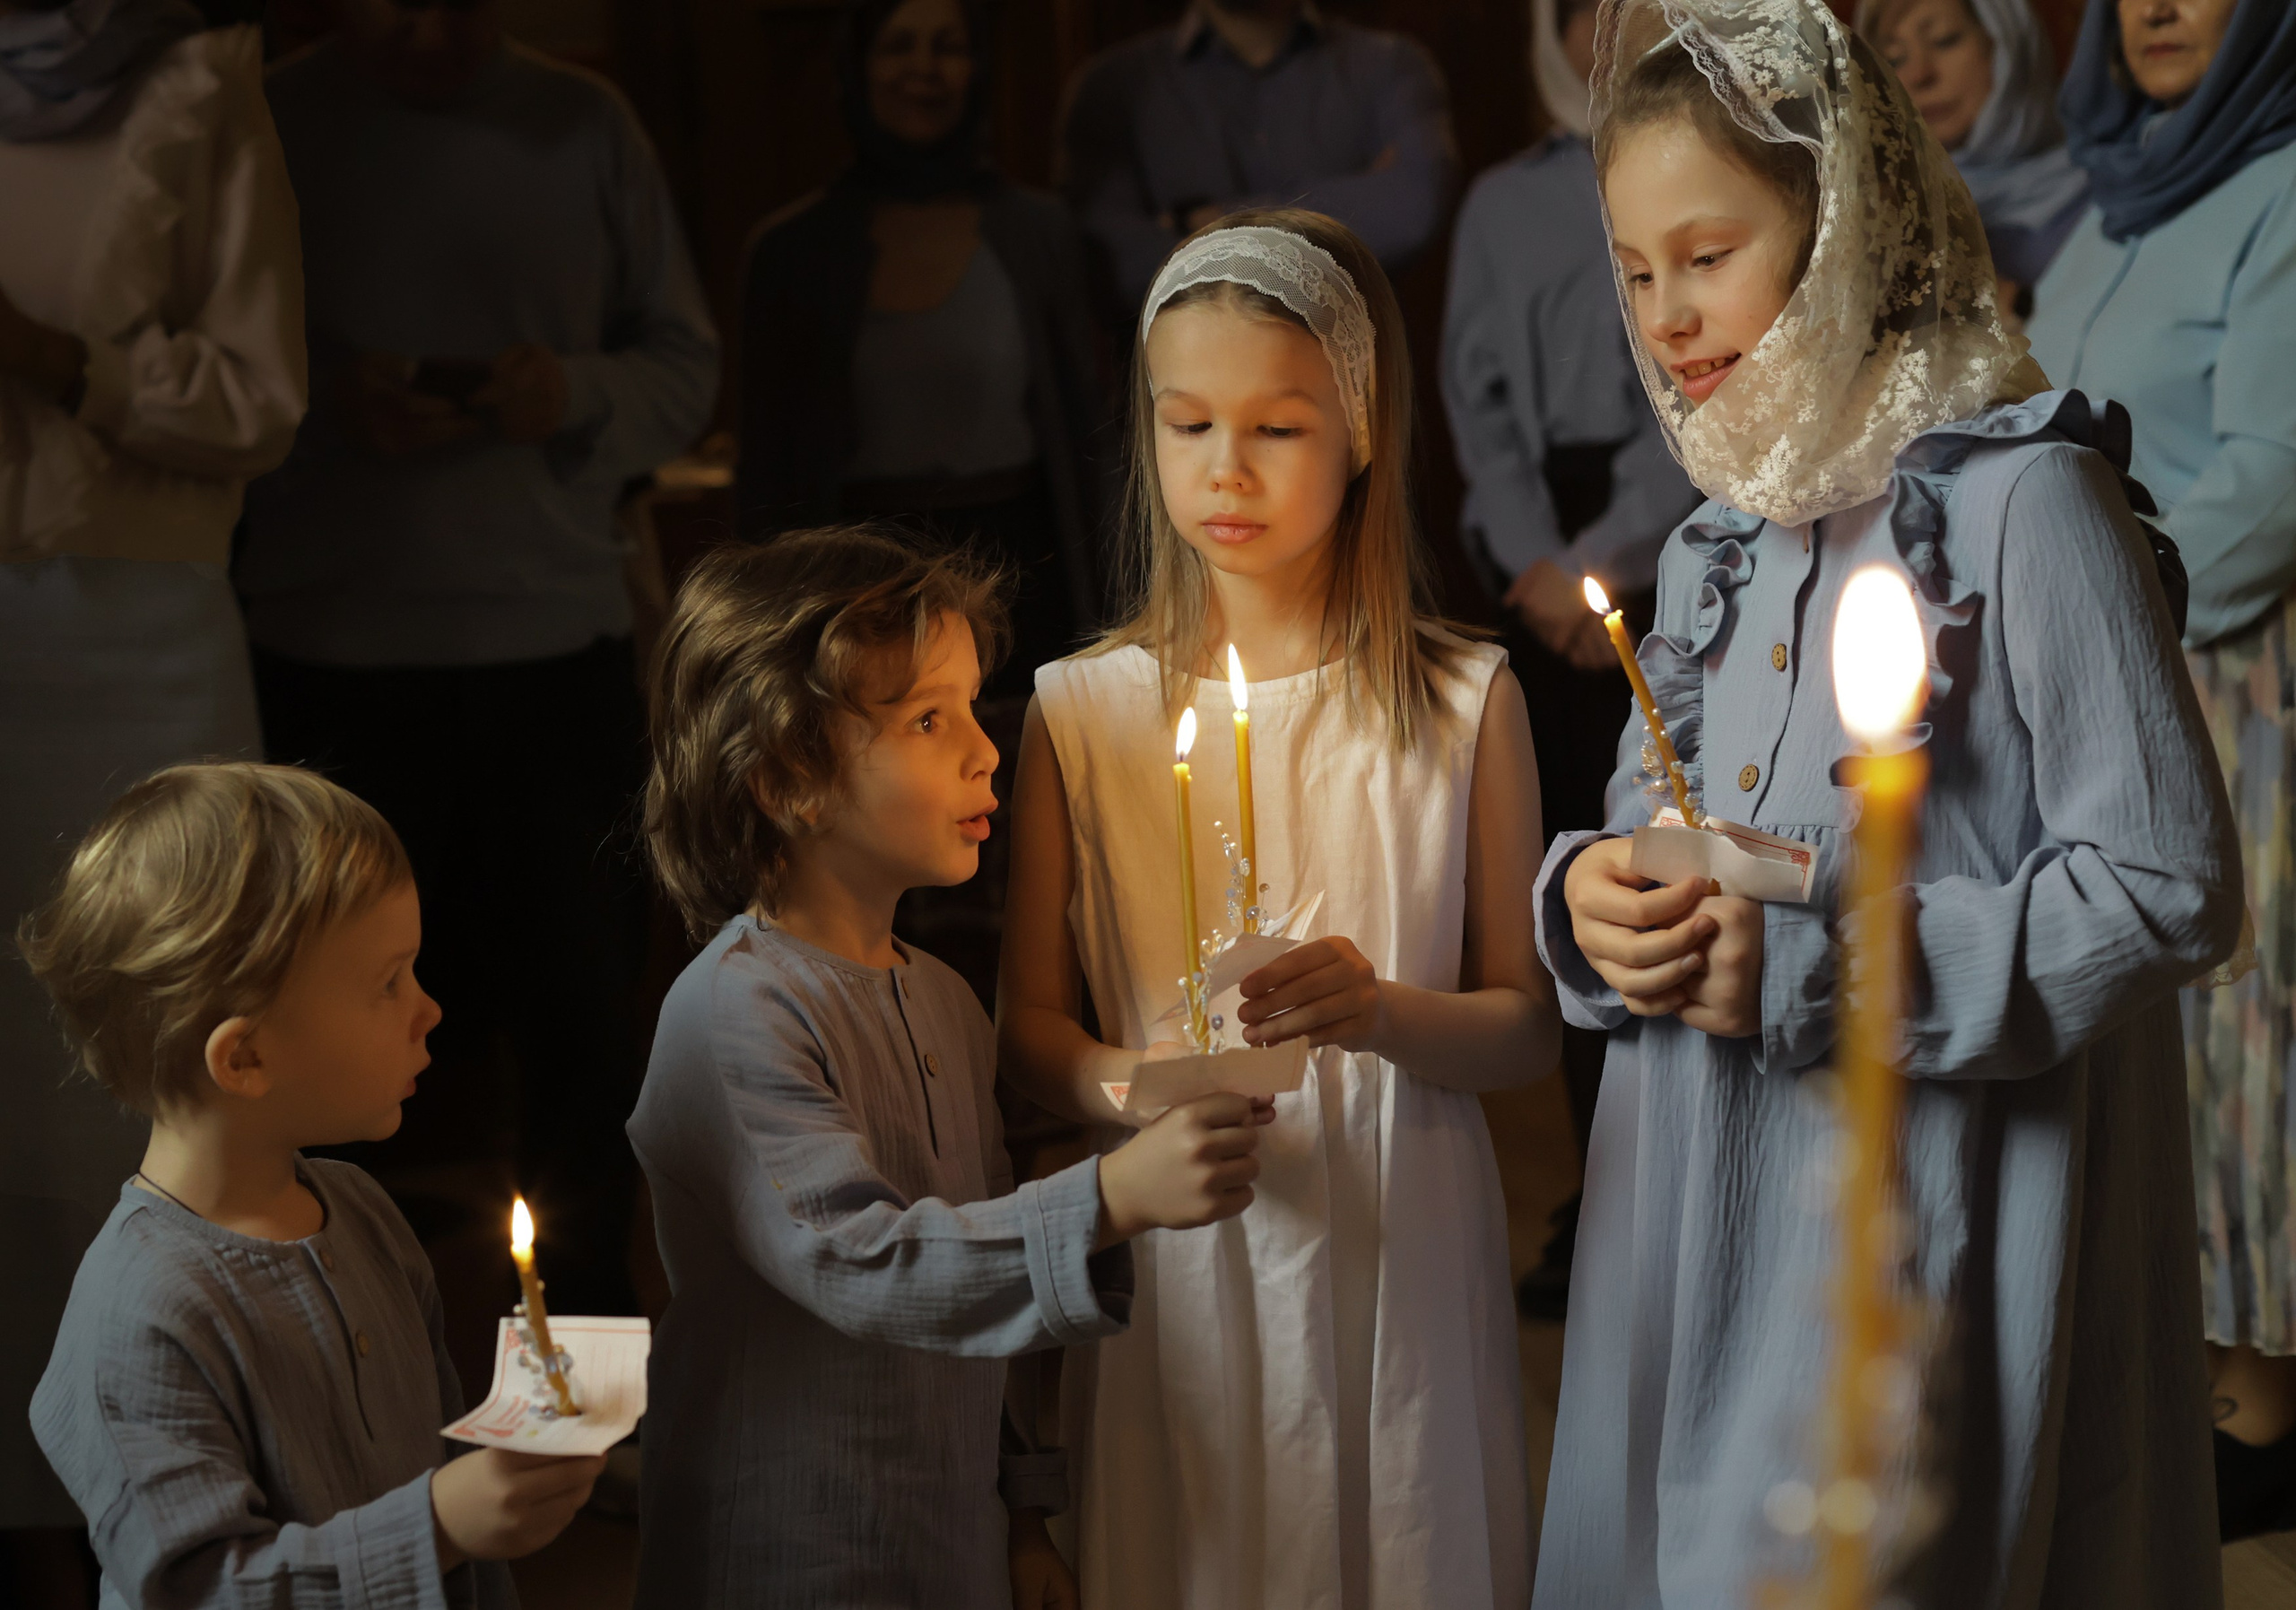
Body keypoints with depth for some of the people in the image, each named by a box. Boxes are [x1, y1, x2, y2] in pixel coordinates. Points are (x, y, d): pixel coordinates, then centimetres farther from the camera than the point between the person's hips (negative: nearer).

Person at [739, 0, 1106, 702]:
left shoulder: (1038, 231, 5)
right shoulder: (793, 251, 4)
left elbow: (1081, 435, 7)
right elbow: (766, 467, 6)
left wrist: (1090, 620, 3)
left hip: (1017, 570, 0)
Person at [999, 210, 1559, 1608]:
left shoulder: (1464, 702, -1)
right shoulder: (1081, 709, 1)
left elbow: (1531, 1026, 0)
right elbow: (1028, 1018, 4)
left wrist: (1379, 1012, -20)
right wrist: (1116, 1085, -18)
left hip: (1401, 1253, 0)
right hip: (1175, 1268, 1)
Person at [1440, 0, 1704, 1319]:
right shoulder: (1505, 201, 15)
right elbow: (1480, 389, 7)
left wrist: (1605, 563, -11)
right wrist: (1542, 565, -7)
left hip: (1696, 558, -3)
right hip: (1550, 577, 3)